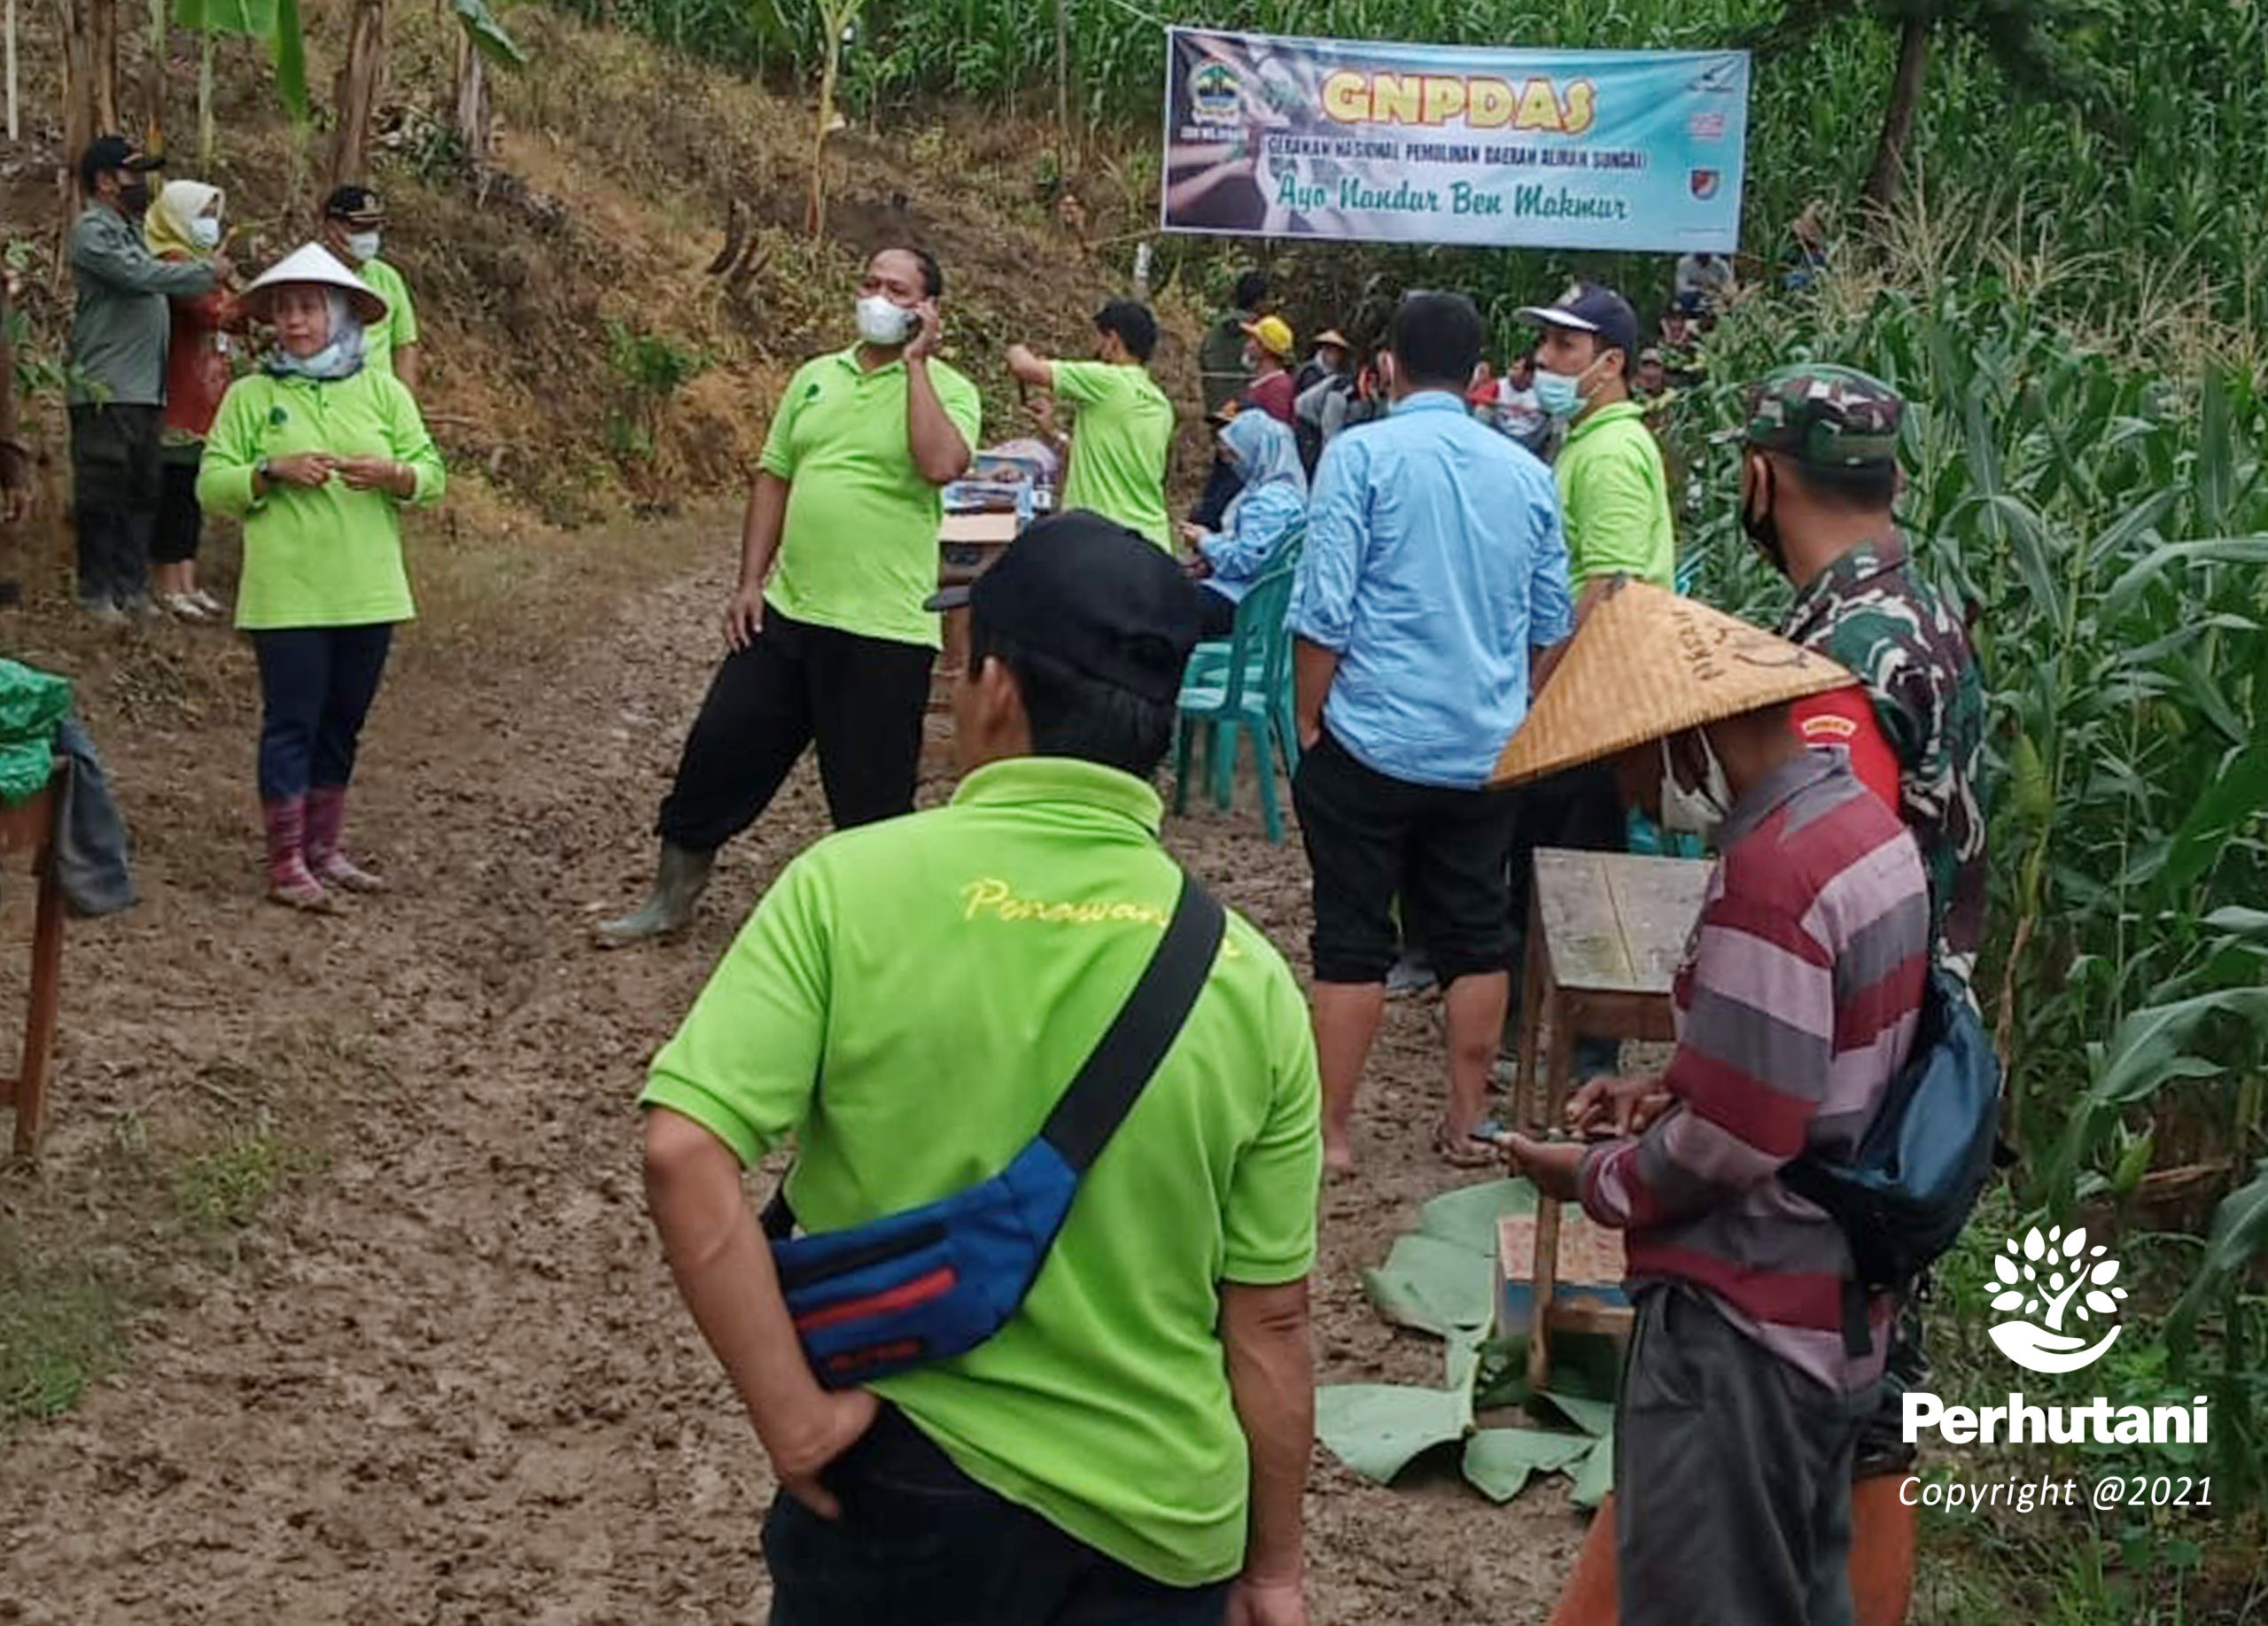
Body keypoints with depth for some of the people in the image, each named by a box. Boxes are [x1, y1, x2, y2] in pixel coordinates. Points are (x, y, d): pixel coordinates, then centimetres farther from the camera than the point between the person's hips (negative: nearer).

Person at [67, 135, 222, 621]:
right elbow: (141, 276, -19)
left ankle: (132, 588, 17)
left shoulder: (129, 230, 21)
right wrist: (207, 271, -8)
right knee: (102, 494, -3)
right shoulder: (92, 230, -9)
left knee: (142, 492, 11)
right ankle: (97, 594, 3)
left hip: (144, 389, 9)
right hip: (105, 390, -9)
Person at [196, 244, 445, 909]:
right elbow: (212, 486, -2)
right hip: (286, 596, -3)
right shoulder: (250, 396, 1)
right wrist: (274, 470, -17)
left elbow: (432, 476, 4)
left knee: (342, 723, 11)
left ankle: (325, 848, 24)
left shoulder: (382, 391, 7)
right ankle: (286, 865, 5)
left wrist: (392, 473, -17)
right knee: (291, 723, -1)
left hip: (368, 592, 3)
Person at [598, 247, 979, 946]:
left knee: (873, 796, 4)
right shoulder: (816, 377, 12)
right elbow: (773, 478, 14)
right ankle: (671, 899, 25)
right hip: (786, 613, 5)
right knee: (719, 750, 9)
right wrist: (750, 582, 8)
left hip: (884, 631, -5)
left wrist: (916, 362, -18)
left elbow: (941, 464, -26)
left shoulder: (945, 390, -5)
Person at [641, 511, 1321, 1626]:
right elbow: (1269, 1319, -1)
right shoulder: (1246, 979, -6)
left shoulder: (852, 885, -13)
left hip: (903, 1489, -1)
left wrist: (791, 1416, -13)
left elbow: (683, 1157, -22)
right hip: (1161, 1529, 2)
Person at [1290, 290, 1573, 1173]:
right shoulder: (1526, 472, 5)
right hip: (1487, 748, 4)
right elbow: (1552, 623, 11)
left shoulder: (1362, 454, -9)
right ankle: (1467, 1123, 19)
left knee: (1353, 941, 3)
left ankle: (1332, 1131, 8)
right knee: (1475, 936, 12)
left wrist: (1308, 721, -2)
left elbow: (1324, 610, -14)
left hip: (1371, 740, -4)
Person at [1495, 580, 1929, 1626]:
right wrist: (1670, 1097, 7)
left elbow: (1733, 1142, -24)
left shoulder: (1769, 872, -24)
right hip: (1830, 1304, 10)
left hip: (1740, 1318, -10)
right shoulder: (1863, 824, 6)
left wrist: (1594, 1178, -8)